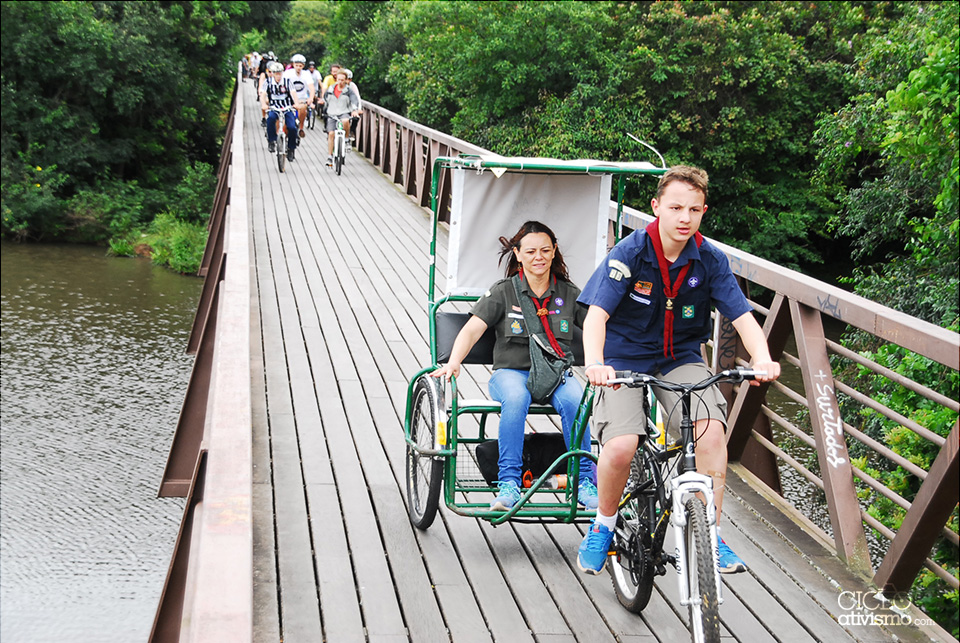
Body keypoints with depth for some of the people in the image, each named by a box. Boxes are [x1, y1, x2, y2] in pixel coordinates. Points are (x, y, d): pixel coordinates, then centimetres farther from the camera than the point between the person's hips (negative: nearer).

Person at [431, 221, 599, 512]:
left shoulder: (568, 294, 9)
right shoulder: (503, 292, 3)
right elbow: (472, 329, -5)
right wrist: (453, 362, -22)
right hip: (511, 371, -1)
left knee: (574, 400, -32)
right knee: (516, 398, -37)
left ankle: (584, 481, -20)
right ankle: (509, 483, -31)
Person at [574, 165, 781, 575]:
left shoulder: (710, 260, -6)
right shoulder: (629, 253, -15)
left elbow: (743, 316, -11)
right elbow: (597, 314, -23)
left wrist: (762, 358, -32)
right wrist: (594, 364, -43)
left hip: (680, 361, 3)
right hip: (624, 362, -2)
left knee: (711, 431, -25)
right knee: (621, 447, -24)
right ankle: (604, 525, 5)